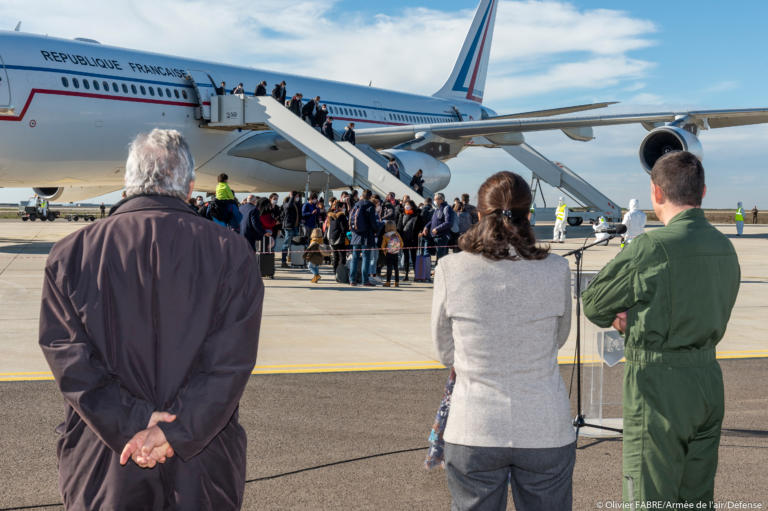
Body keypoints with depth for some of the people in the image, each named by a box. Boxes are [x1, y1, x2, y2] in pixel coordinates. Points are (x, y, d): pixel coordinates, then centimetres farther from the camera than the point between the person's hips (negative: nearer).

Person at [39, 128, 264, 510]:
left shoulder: (71, 254, -2)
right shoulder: (231, 253, -5)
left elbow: (70, 360, -10)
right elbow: (232, 360, -12)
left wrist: (130, 426, -11)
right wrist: (178, 433, -13)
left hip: (100, 468, 1)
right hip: (206, 464, 0)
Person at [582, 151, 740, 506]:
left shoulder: (652, 247, -17)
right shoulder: (724, 247, 7)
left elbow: (592, 305, -8)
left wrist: (619, 317, 11)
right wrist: (636, 317, 2)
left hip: (659, 386, -8)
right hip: (709, 382, 8)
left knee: (651, 498, 2)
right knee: (698, 498, 17)